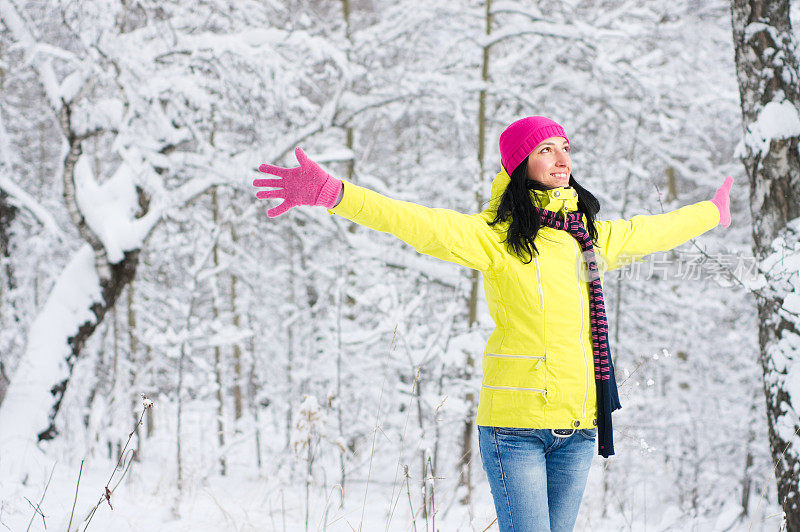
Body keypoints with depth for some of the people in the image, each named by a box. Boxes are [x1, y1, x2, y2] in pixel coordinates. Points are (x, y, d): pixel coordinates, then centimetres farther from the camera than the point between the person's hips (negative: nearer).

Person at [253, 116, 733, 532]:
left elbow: (652, 231, 35)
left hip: (578, 425, 6)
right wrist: (331, 193, -32)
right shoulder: (497, 235, -5)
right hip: (515, 422, -6)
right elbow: (420, 224, -18)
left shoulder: (592, 236, 16)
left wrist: (712, 214, 52)